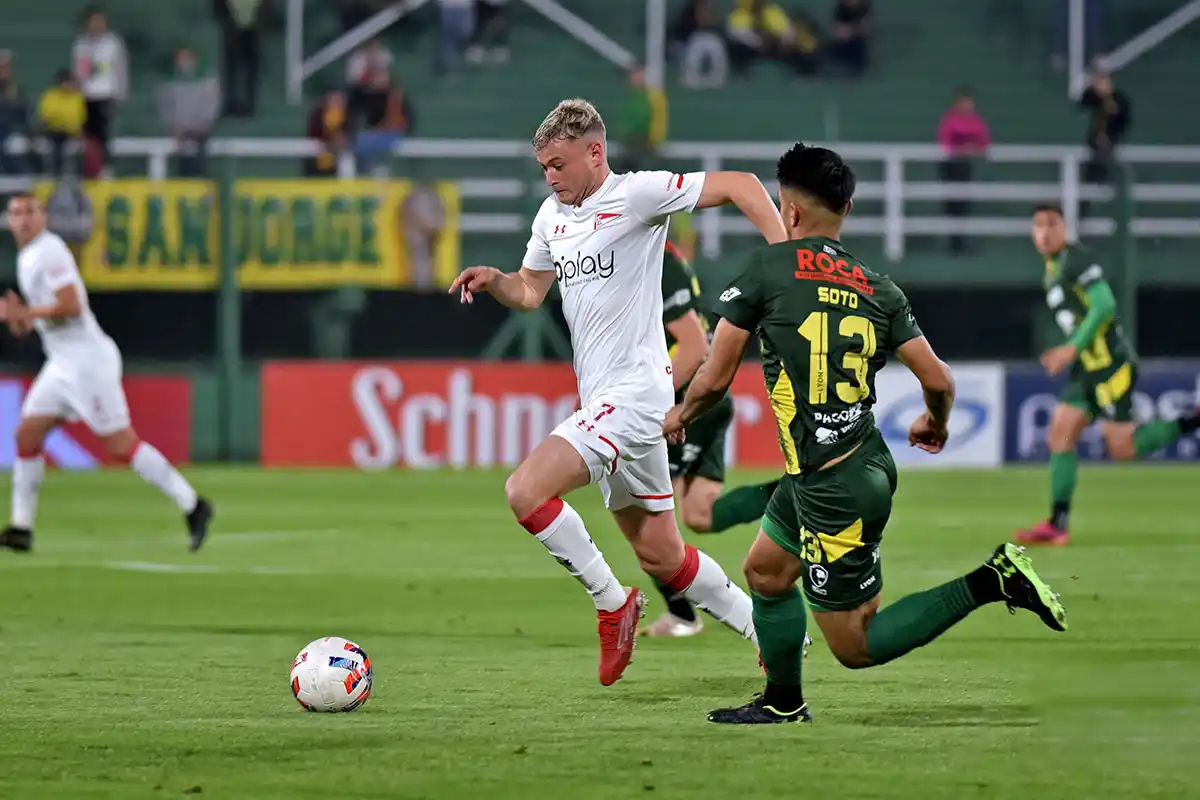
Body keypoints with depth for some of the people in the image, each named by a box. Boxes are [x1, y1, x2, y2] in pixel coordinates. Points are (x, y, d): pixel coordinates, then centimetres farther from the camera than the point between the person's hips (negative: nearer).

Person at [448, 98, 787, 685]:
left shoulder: (636, 195, -10)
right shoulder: (552, 216, 14)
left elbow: (740, 186, -11)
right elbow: (530, 291, 24)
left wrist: (784, 254, -21)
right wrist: (492, 279, 3)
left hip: (634, 392, -9)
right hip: (602, 398, 9)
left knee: (525, 491, -22)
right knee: (659, 555, 13)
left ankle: (612, 603, -6)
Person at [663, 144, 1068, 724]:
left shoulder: (767, 269, -10)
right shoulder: (878, 288, 4)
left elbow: (714, 380, -7)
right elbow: (939, 382, 2)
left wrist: (681, 416, 16)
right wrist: (935, 426, 26)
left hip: (832, 490, -8)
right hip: (867, 460, 8)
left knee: (855, 647, 1)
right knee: (765, 571, 27)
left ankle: (989, 583, -11)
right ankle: (783, 704, 38)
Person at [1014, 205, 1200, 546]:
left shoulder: (1076, 259, -11)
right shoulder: (1052, 270, 17)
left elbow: (1105, 305, -19)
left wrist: (1073, 348, -19)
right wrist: (1067, 353, 17)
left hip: (1111, 364, -9)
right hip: (1088, 368, 9)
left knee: (1122, 448, -9)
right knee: (1060, 435, 0)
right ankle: (1057, 524, -2)